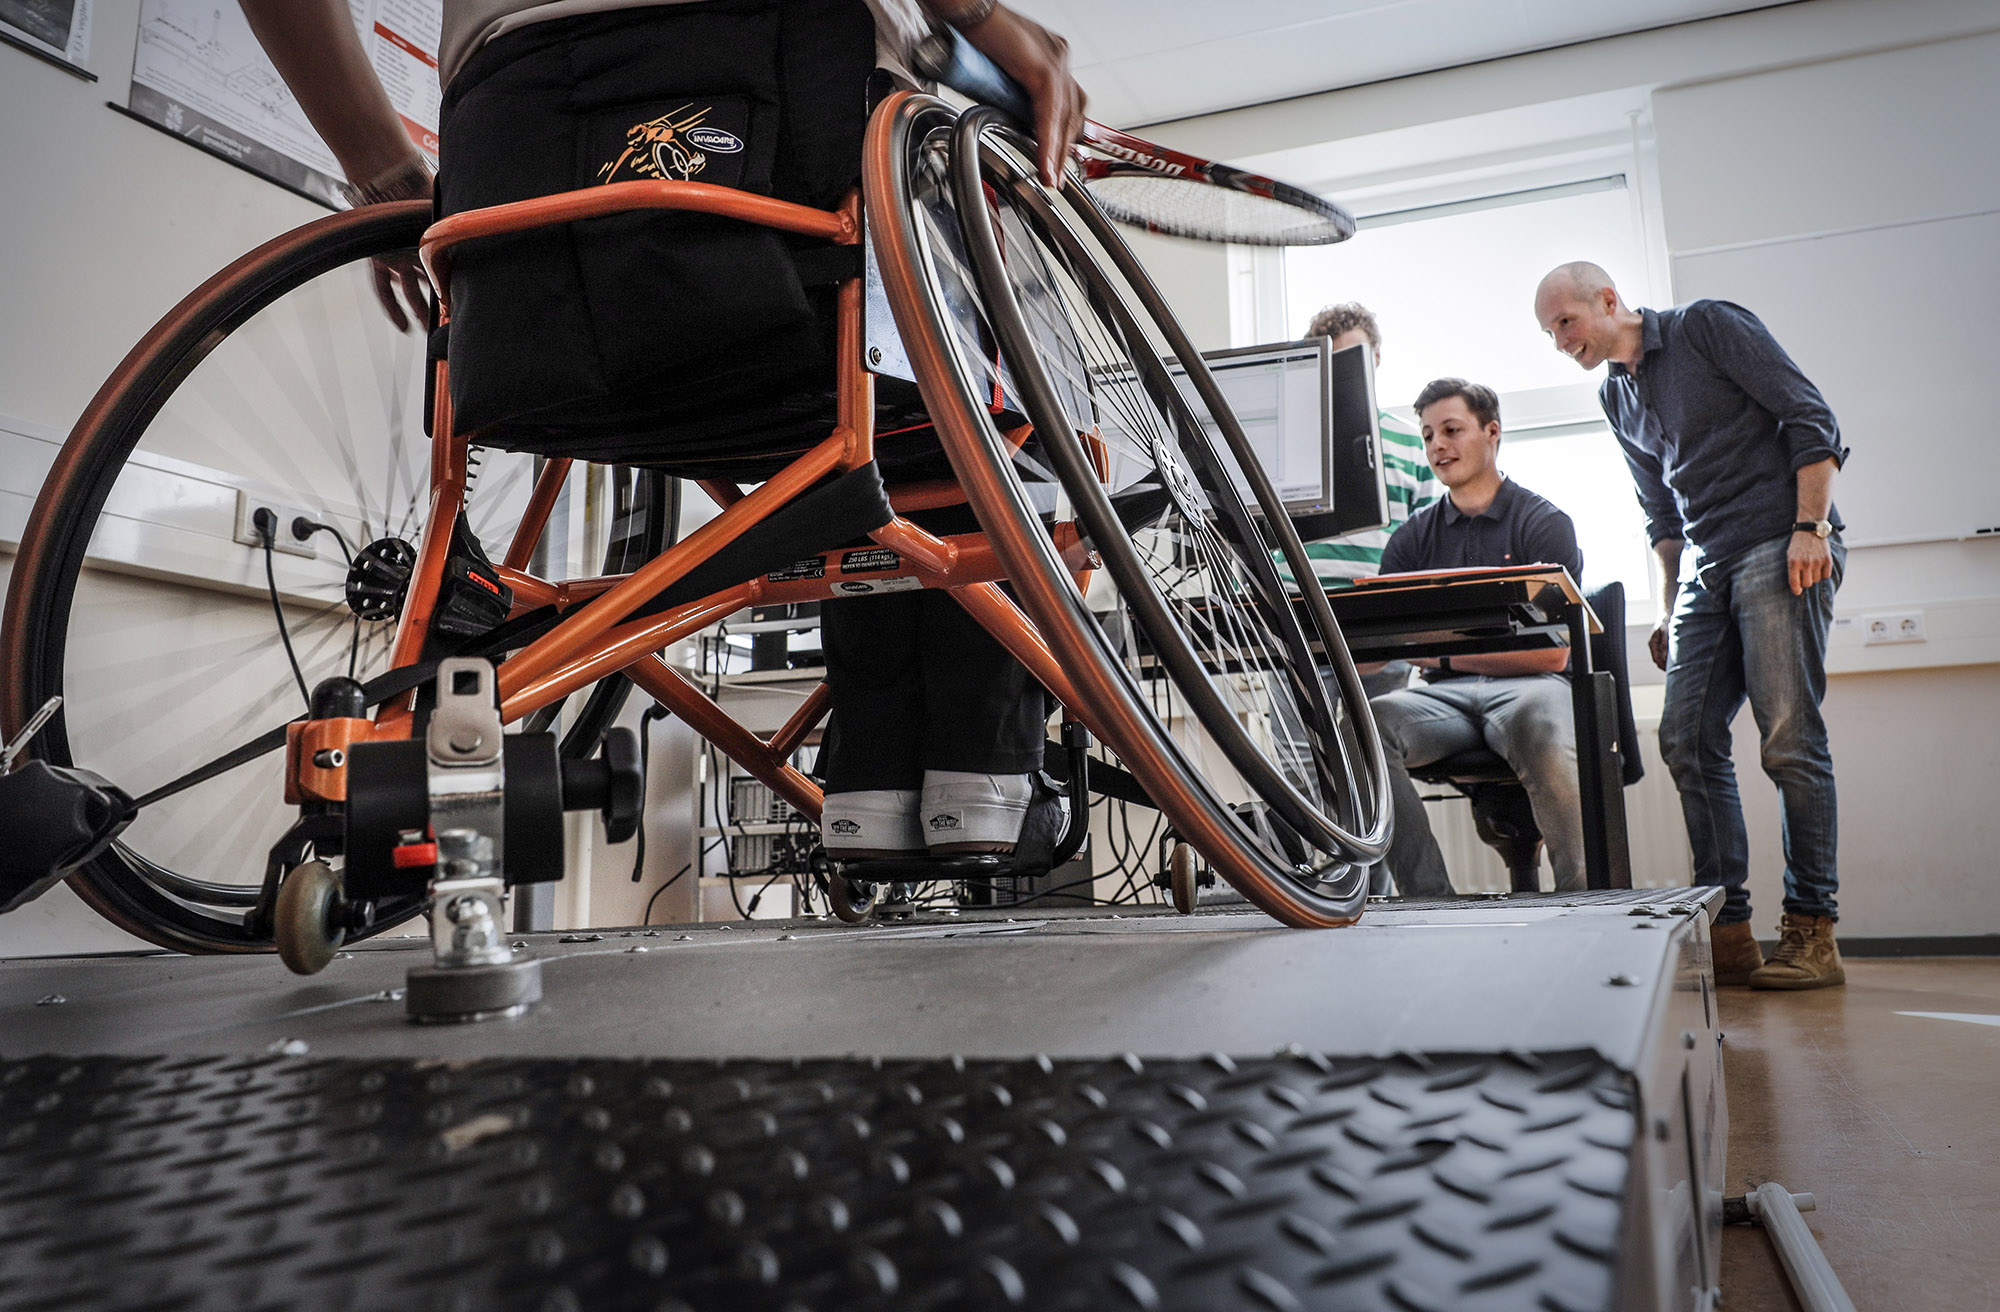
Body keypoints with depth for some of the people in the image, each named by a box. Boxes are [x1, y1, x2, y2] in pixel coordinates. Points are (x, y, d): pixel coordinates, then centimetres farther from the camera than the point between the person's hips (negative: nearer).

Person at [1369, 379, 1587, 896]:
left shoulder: (1544, 523, 6)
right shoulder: (1415, 536, 17)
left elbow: (1553, 653, -3)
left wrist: (1444, 655, -9)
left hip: (1528, 685, -3)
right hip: (1446, 695, 3)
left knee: (1541, 726, -39)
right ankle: (1431, 902, -23)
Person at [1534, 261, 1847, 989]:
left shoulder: (1707, 325, 0)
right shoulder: (1617, 397, 20)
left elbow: (1811, 418, -5)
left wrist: (1810, 528, -14)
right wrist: (1669, 607, 19)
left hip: (1780, 549, -7)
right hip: (1705, 570, 7)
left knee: (1789, 739, -11)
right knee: (1687, 738, -4)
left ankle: (1811, 930, -3)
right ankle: (1727, 932, -1)